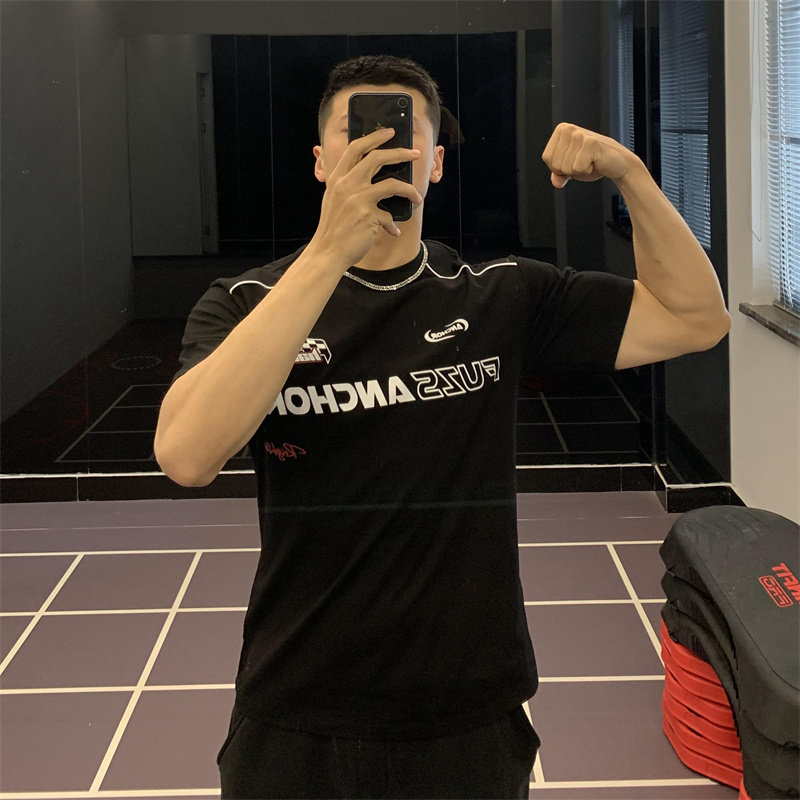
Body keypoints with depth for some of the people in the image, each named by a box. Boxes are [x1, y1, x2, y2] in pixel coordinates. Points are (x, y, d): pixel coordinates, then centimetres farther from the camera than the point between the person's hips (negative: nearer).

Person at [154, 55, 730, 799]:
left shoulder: (501, 297, 1)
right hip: (297, 730, -1)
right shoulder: (245, 304, -5)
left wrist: (629, 172, -15)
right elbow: (186, 456, -24)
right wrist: (330, 250, -29)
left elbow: (696, 318, 0)